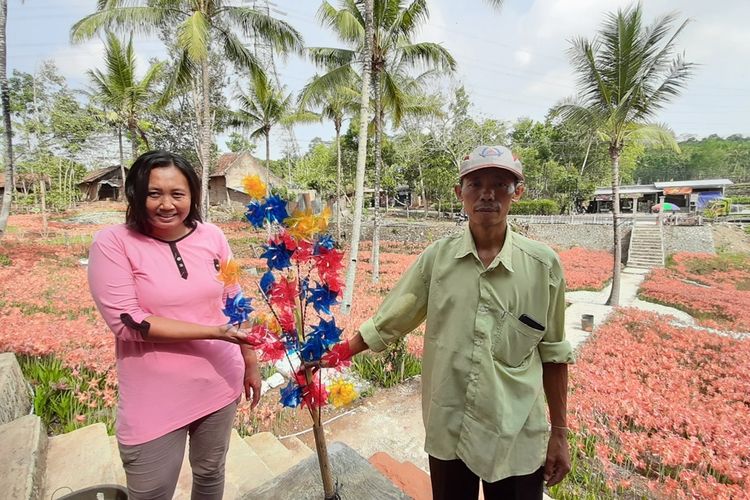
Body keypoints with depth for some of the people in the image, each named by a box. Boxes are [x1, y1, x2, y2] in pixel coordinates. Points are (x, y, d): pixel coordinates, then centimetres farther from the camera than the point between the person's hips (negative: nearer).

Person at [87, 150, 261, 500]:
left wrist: (251, 365, 7)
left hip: (219, 385, 3)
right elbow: (127, 322, -17)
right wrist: (214, 332, -23)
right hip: (155, 400, -3)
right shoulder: (112, 243, -12)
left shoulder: (211, 237, -4)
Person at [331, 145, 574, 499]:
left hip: (518, 440, 0)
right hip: (447, 433, 1)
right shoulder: (437, 257, -8)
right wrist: (334, 355, -4)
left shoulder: (542, 264, -8)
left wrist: (559, 432, 5)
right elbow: (386, 323, -1)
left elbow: (553, 353, 0)